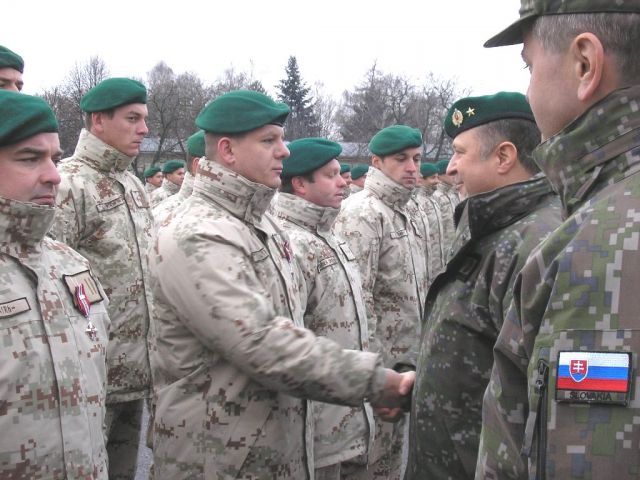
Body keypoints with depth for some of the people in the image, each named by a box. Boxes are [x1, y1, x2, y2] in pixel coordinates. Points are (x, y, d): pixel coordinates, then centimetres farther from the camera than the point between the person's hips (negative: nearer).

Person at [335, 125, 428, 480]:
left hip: (404, 359, 9)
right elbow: (355, 295, -22)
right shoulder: (362, 213, -16)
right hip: (378, 360, -9)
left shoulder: (403, 212, 14)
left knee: (392, 451, 18)